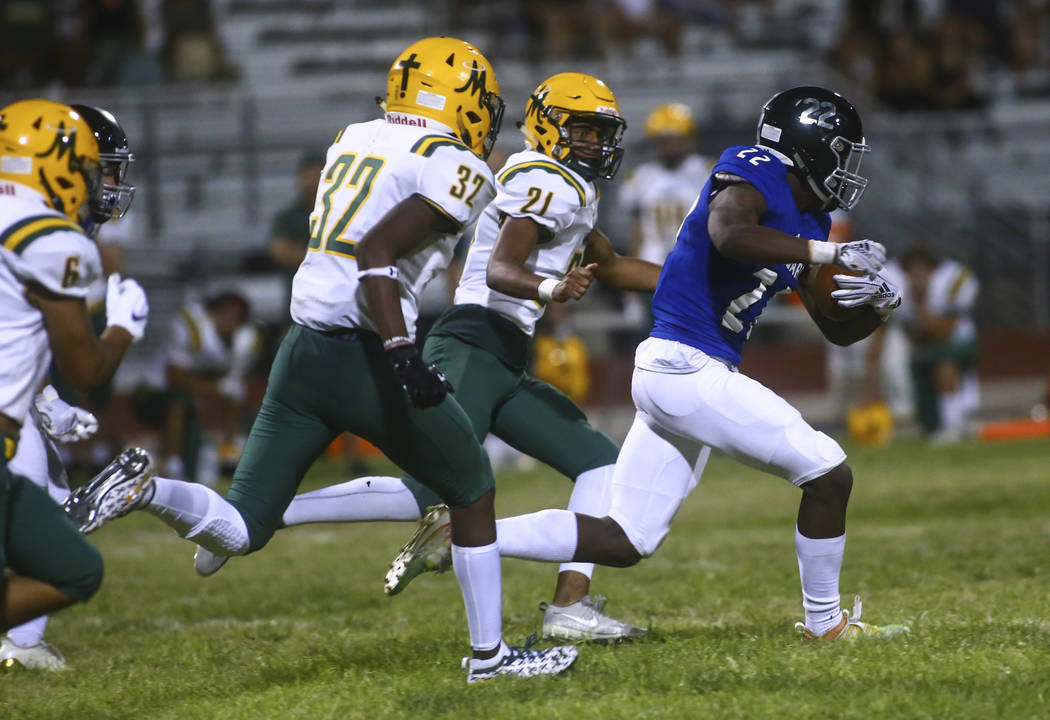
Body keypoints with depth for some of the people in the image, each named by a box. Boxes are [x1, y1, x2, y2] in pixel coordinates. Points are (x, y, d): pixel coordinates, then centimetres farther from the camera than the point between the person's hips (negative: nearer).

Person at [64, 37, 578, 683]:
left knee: (239, 532, 9)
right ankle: (489, 653, 24)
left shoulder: (354, 140, 15)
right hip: (367, 359, -6)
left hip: (303, 353, 6)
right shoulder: (456, 169, -7)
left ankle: (145, 487, -18)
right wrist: (402, 352, -25)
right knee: (473, 496, 18)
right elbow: (377, 252, -20)